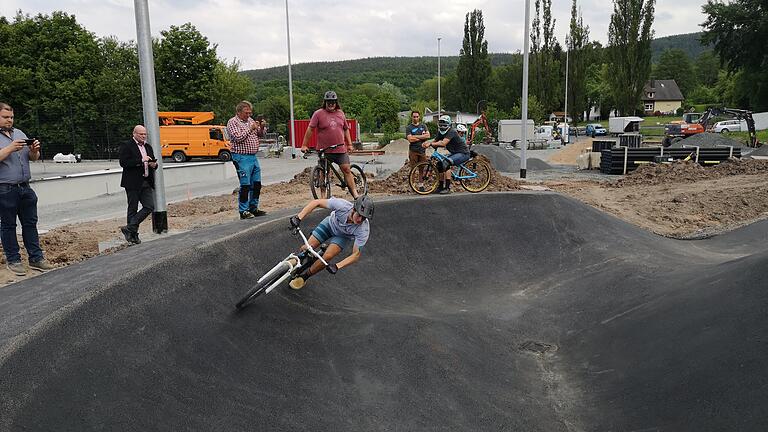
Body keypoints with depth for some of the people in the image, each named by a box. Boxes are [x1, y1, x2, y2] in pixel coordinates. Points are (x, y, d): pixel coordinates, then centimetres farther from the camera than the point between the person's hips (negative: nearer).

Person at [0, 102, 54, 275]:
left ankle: (36, 258, 14)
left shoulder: (20, 133, 14)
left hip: (25, 188, 5)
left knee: (30, 223, 8)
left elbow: (33, 158, 15)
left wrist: (34, 150, -5)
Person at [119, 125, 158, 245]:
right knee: (133, 209, 3)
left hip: (146, 183, 6)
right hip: (133, 183, -6)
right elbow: (123, 163, -16)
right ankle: (133, 235, 11)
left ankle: (130, 228, 4)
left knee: (149, 207, -3)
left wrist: (154, 165, 1)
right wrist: (140, 160, -21)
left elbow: (153, 162, 25)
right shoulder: (126, 146, -4)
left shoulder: (148, 147, 17)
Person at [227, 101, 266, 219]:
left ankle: (253, 208, 20)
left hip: (253, 156, 8)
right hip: (242, 158, -8)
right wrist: (250, 129, -15)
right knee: (245, 186, -7)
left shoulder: (250, 120, 16)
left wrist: (261, 127, 1)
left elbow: (260, 134, 22)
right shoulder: (233, 122, -5)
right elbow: (238, 138, -18)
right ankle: (243, 211, 0)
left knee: (257, 185, 10)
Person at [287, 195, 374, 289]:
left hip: (344, 236, -1)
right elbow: (316, 202, -30)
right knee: (306, 248, -6)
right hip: (330, 223, 1)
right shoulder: (342, 205, -41)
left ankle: (303, 277, 6)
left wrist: (337, 266, -42)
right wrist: (299, 218, -39)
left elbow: (356, 255, -31)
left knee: (327, 257, -20)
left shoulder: (364, 229, -39)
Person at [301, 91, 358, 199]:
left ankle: (355, 193, 2)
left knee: (347, 170, -2)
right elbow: (310, 129, -5)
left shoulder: (340, 113, 11)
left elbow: (346, 129, 19)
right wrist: (304, 145, -9)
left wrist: (349, 144, 14)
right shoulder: (318, 114, -3)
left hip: (341, 150, 3)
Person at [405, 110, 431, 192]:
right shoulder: (409, 128, 2)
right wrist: (422, 137, -6)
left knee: (422, 169, 6)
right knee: (413, 169, -3)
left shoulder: (423, 126, 11)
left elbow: (428, 135, -4)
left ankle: (421, 185, 14)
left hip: (422, 150, 3)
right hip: (413, 151, -3)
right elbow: (410, 139, -12)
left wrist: (416, 136, -9)